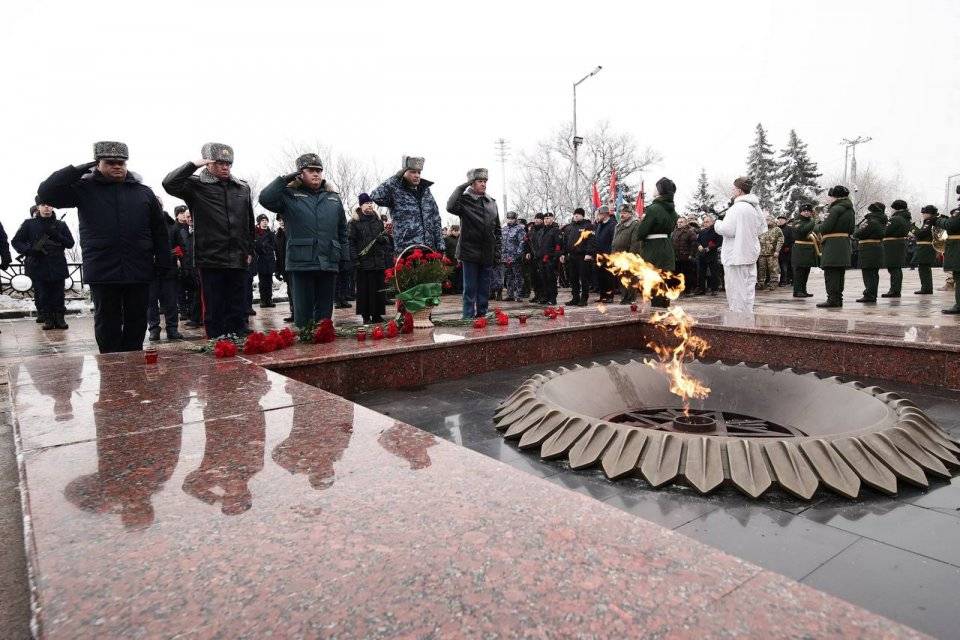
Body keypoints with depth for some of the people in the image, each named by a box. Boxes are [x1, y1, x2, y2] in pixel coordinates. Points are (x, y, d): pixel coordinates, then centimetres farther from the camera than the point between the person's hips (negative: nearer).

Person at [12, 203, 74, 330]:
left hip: (58, 267, 0)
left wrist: (56, 235, -12)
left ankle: (59, 318, 9)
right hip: (37, 267, 0)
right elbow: (15, 241, 8)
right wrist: (29, 250, -11)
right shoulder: (29, 224, 6)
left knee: (58, 295, 2)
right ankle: (47, 319, 11)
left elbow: (70, 243, 5)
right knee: (42, 296, 2)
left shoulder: (60, 225, 9)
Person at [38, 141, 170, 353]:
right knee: (107, 324, 7)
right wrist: (79, 169, -5)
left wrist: (163, 262, 2)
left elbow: (159, 230, 9)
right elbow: (46, 193, -5)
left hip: (139, 271, 2)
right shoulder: (85, 189, 6)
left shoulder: (143, 192, 10)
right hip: (102, 272, -1)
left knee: (137, 323, 8)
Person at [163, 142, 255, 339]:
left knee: (238, 309, 9)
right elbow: (169, 184, -15)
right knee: (214, 310, 4)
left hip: (238, 259, 3)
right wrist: (193, 165, -12)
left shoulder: (243, 188, 12)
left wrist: (250, 250, 13)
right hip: (210, 258, -3)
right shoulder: (196, 186, 2)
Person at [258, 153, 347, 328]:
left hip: (329, 263, 3)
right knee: (303, 309, 2)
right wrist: (284, 179, -6)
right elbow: (265, 199, -11)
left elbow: (342, 230, 19)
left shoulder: (333, 197, 15)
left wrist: (345, 255, 13)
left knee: (325, 310, 9)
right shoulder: (289, 195, 5)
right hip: (301, 263, -3)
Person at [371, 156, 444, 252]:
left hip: (429, 248, 5)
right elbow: (375, 197, -20)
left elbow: (435, 220, 16)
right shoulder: (396, 192, 0)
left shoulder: (425, 190, 15)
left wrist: (440, 246, 8)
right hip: (407, 250, -5)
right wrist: (395, 178, -12)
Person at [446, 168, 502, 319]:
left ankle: (482, 315, 20)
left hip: (487, 254, 5)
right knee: (470, 289, -1)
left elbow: (497, 230, 15)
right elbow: (450, 207, -26)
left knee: (484, 288, 11)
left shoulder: (492, 202, 13)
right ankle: (468, 318, 5)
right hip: (470, 252, -5)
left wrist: (497, 251, 8)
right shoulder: (464, 200, -3)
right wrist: (462, 187, -17)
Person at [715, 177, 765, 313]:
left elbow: (728, 230, -20)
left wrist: (717, 224, -2)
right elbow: (761, 228, 21)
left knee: (737, 288, -3)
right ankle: (748, 312, 23)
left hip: (737, 255, -9)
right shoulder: (756, 207, 11)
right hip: (752, 252, 9)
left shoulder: (737, 207, -18)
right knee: (748, 285, 15)